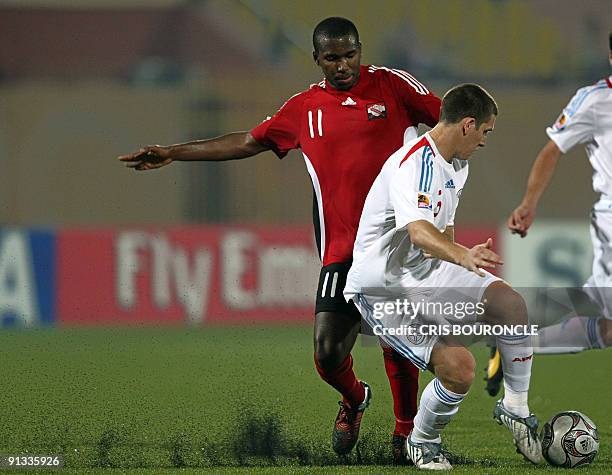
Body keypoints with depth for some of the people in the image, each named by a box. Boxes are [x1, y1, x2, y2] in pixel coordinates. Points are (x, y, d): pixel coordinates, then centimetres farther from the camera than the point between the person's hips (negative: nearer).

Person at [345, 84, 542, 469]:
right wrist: (462, 256, -61)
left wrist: (468, 264, 34)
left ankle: (515, 408, 6)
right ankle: (422, 442, 7)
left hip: (427, 272, 9)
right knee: (459, 367, -22)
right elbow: (419, 233, -44)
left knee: (511, 304, -13)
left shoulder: (456, 163, 7)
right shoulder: (413, 165, -26)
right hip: (383, 289, -8)